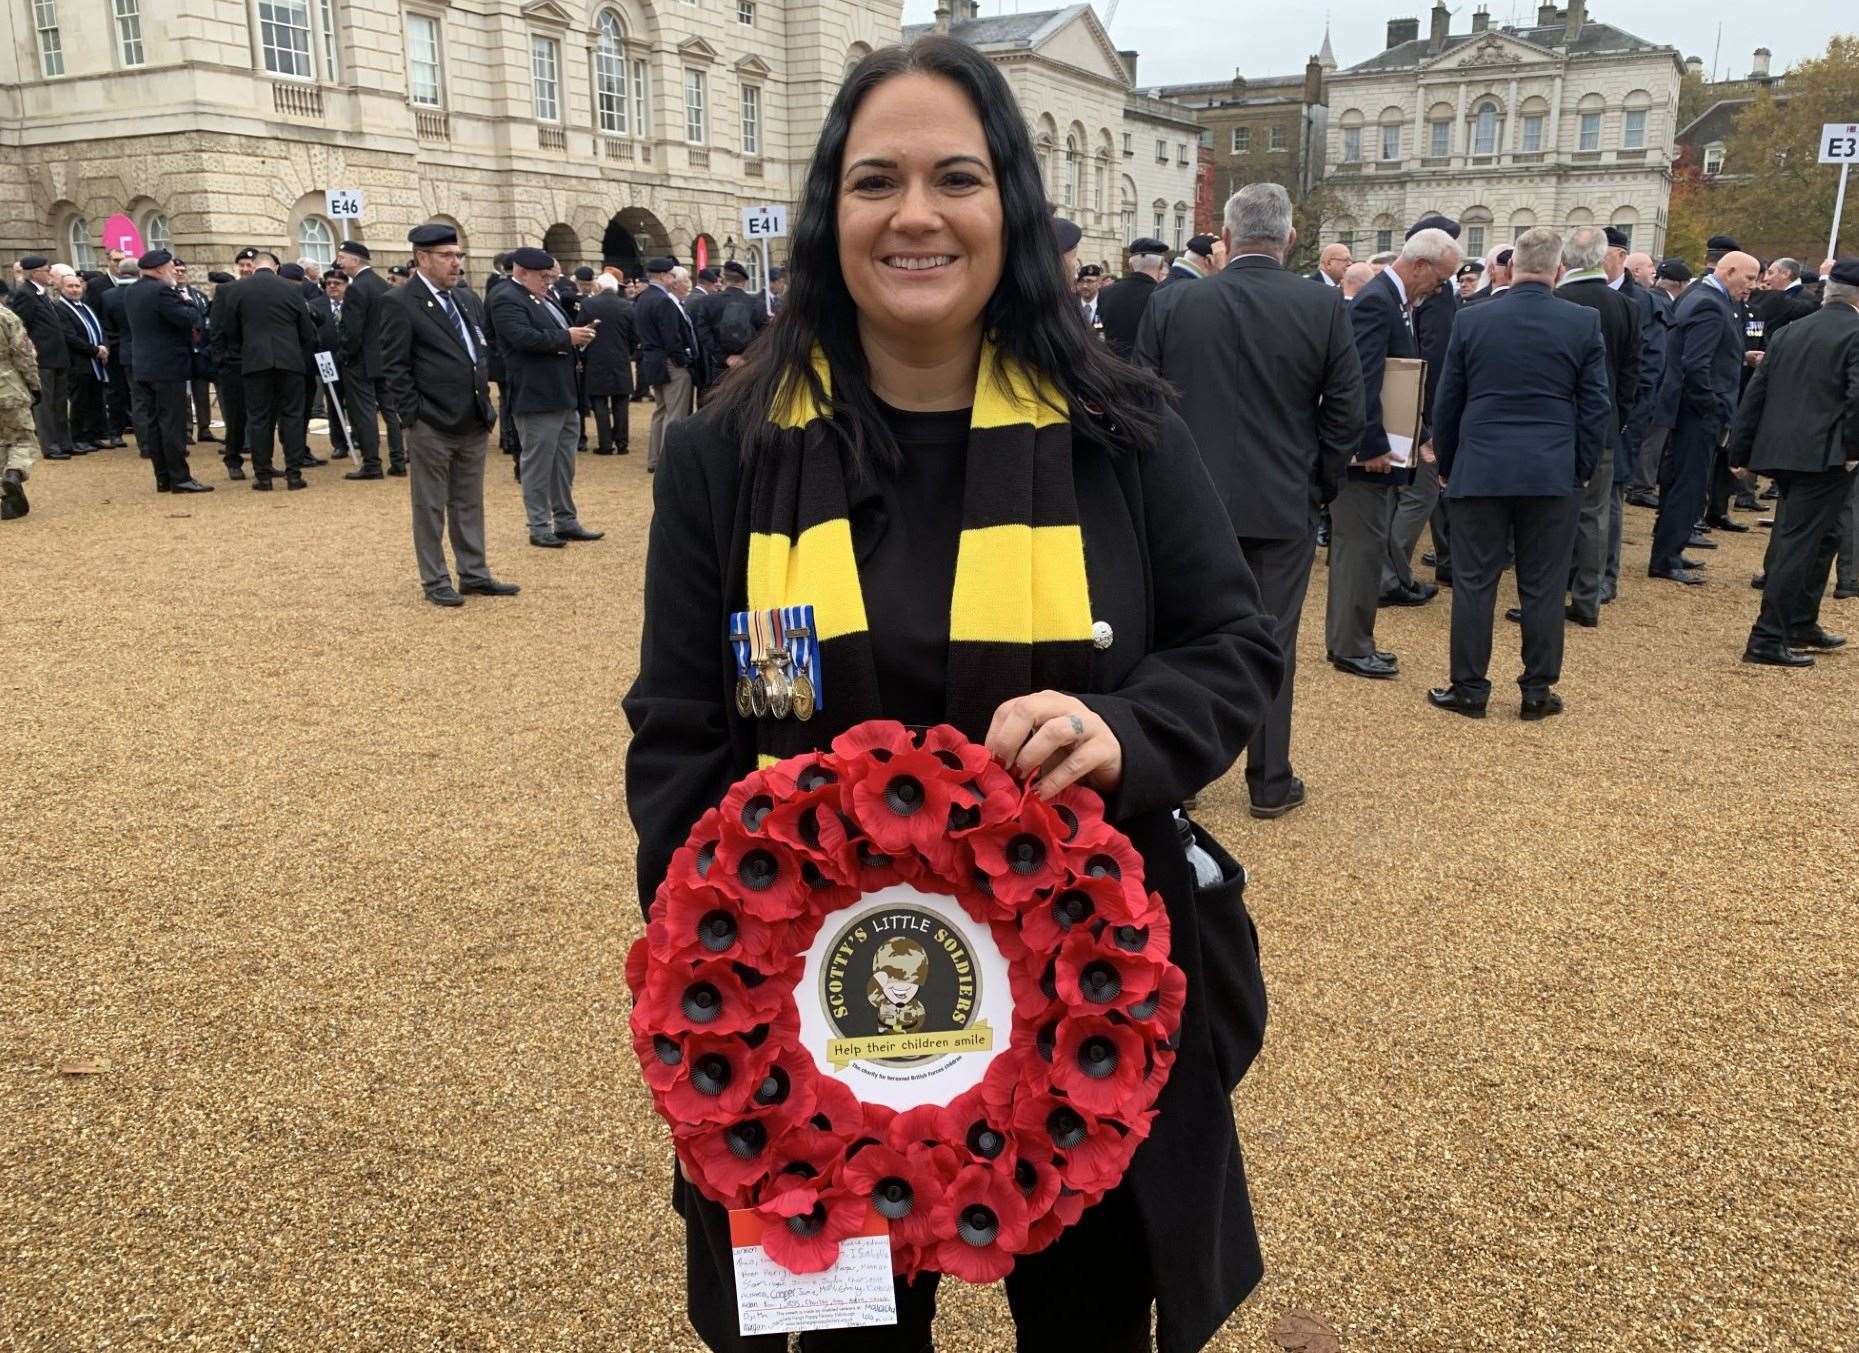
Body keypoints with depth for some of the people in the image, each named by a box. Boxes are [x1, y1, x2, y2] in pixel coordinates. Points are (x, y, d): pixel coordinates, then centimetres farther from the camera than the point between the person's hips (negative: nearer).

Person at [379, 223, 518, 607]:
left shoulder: (467, 298, 12)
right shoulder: (399, 304, -8)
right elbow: (395, 368, -10)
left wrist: (485, 404, 12)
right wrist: (413, 417, -14)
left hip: (473, 423, 7)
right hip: (431, 427, -7)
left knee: (470, 504, 14)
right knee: (431, 507, 4)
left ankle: (474, 575, 23)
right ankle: (435, 582, 13)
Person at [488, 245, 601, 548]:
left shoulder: (545, 296, 16)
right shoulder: (507, 301, -12)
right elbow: (525, 338, -25)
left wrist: (578, 336, 2)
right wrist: (567, 337, -18)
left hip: (565, 395, 9)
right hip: (537, 398, -9)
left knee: (564, 464, 15)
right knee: (538, 464, 0)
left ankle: (566, 521, 23)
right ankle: (539, 527, 7)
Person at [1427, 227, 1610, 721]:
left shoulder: (1471, 320, 0)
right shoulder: (1584, 323, -1)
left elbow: (1447, 402, 5)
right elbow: (1595, 405, 1)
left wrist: (1446, 464, 15)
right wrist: (1584, 470, 10)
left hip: (1480, 470, 0)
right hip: (1554, 474, 0)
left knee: (1474, 582, 5)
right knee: (1543, 586, 7)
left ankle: (1469, 688, 9)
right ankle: (1538, 690, 13)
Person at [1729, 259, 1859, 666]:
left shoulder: (1789, 331, 11)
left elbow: (1756, 392, 11)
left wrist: (1740, 452, 16)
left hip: (1780, 450, 7)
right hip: (1825, 456, -7)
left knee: (1820, 538, 22)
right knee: (1799, 544, -4)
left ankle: (1801, 624, 29)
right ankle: (1768, 640, -4)